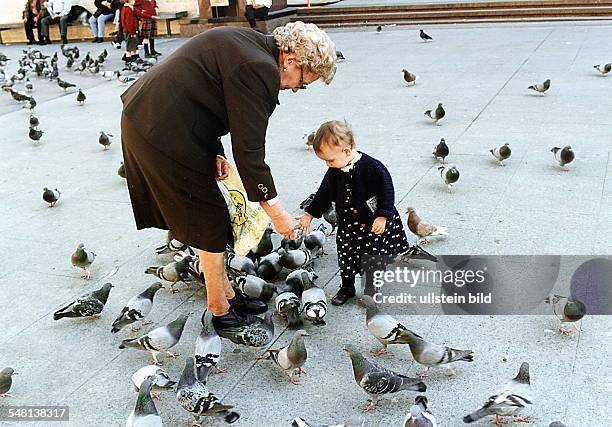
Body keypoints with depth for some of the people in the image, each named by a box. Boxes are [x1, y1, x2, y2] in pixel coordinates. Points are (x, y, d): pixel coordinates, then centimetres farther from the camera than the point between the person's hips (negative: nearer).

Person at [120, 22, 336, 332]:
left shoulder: (248, 44, 10)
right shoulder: (259, 69, -21)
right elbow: (248, 150, -20)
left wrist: (215, 153, 8)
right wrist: (275, 210, -12)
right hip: (164, 133, -10)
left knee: (206, 216, 16)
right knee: (211, 220, 2)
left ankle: (226, 294, 29)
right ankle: (221, 312, 17)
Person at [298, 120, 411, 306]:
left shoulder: (372, 167, -23)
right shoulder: (333, 172, -3)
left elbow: (387, 191, -18)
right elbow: (324, 194, 10)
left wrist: (382, 216, -21)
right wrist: (309, 215, 10)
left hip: (374, 223, -5)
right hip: (348, 225, 6)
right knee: (346, 258, 12)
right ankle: (347, 288, 33)